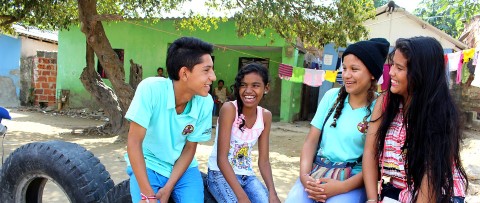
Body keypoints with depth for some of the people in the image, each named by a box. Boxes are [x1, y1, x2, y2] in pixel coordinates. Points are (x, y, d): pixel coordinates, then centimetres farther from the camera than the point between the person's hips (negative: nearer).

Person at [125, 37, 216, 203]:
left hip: (183, 167, 2)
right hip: (148, 165, -2)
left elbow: (190, 148, -5)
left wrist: (168, 188, -12)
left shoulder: (205, 102, -16)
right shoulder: (150, 89, -25)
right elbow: (134, 141, -21)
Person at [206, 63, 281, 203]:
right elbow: (221, 158, -21)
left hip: (247, 175, 5)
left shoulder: (265, 116, -1)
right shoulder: (229, 109, -17)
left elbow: (263, 160, 1)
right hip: (220, 173, -5)